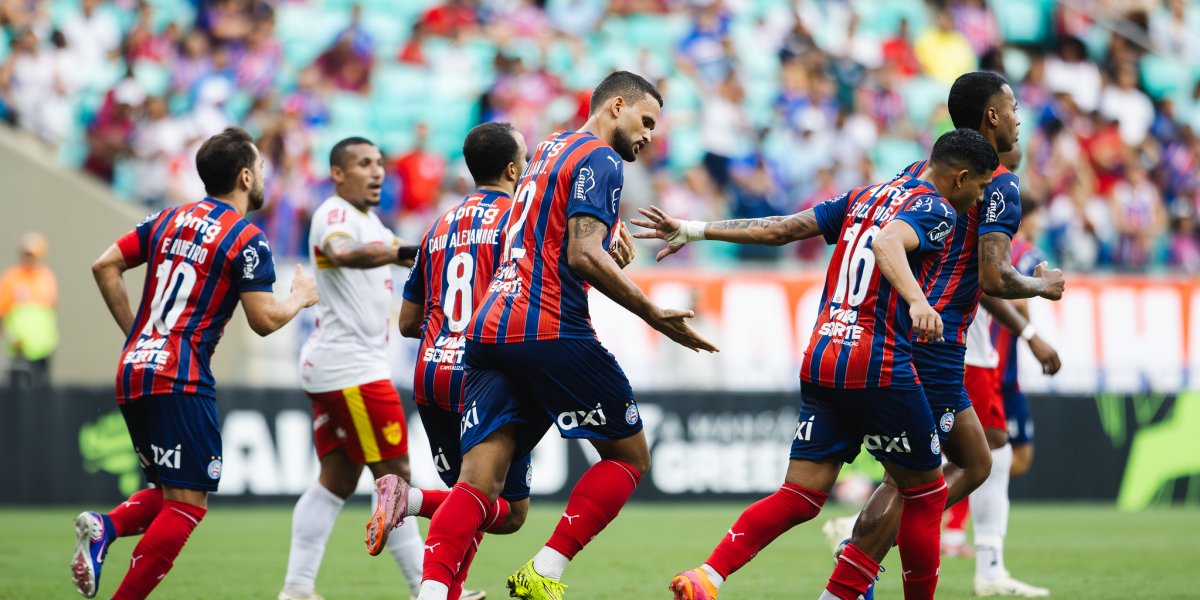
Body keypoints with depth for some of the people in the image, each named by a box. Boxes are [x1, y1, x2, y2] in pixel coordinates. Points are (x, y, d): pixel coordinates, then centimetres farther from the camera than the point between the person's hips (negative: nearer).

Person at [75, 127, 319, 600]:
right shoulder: (247, 239, -6)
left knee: (170, 493, 18)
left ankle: (106, 527, -9)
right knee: (186, 504, -5)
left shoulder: (168, 220, 15)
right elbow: (264, 320, -9)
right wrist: (301, 298, 11)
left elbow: (105, 267, 13)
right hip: (180, 380, -8)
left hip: (133, 371, 8)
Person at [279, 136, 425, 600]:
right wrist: (402, 252, -53)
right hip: (350, 366, -10)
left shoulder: (368, 222, 18)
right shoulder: (335, 215, -14)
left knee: (337, 479, 8)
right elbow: (343, 253, -37)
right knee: (394, 474, -6)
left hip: (331, 369, 10)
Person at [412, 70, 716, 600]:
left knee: (478, 481, -3)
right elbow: (584, 255, -14)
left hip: (488, 332, 8)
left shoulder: (550, 149, 25)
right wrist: (655, 315, -11)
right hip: (551, 332, -8)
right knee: (629, 455, 8)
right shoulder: (599, 159, -2)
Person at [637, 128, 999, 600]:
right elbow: (887, 243, -26)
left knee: (800, 497, 3)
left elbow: (782, 228, 14)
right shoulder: (937, 210, -4)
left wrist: (694, 230, 16)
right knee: (926, 492, 9)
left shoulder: (866, 196, 19)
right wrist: (917, 301, -43)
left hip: (821, 361, 7)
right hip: (880, 367, -7)